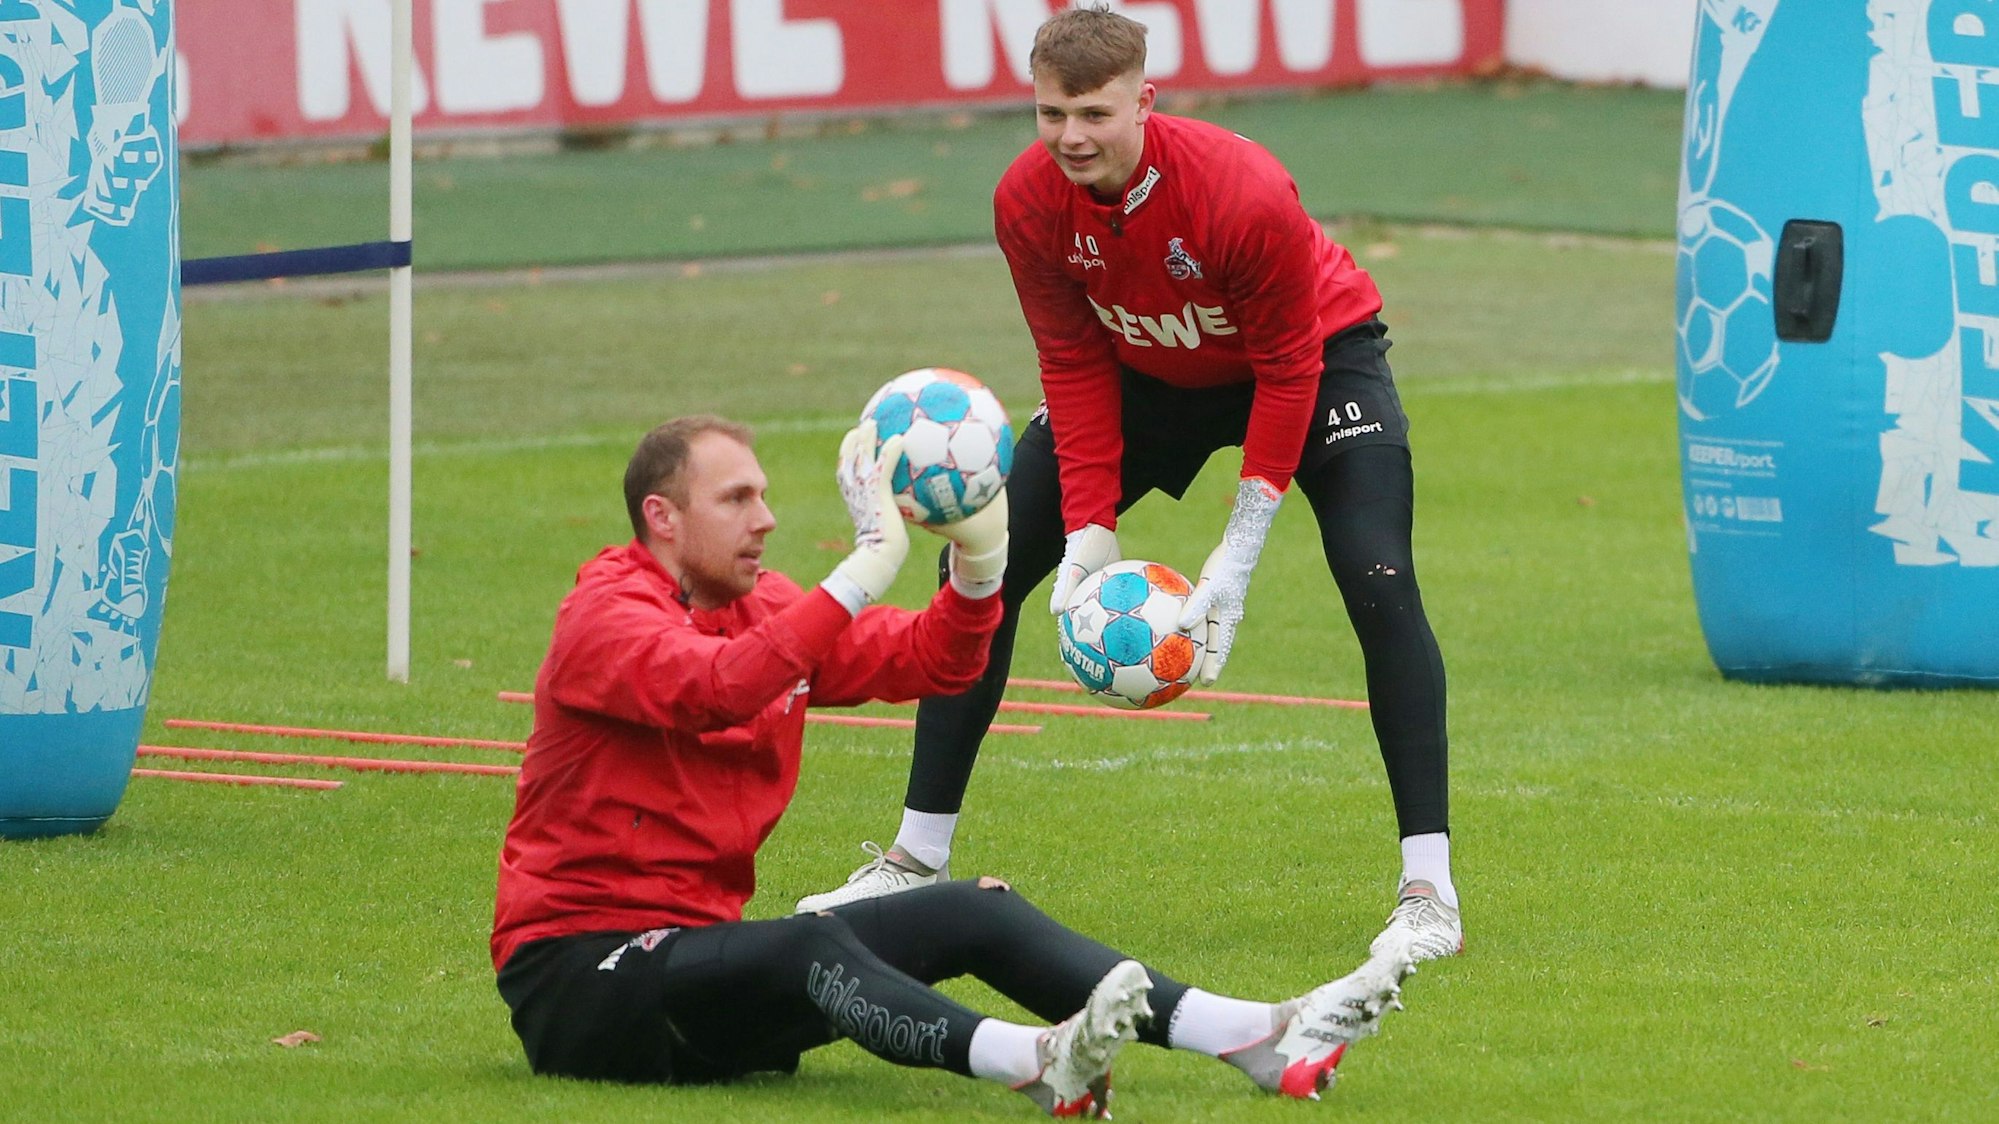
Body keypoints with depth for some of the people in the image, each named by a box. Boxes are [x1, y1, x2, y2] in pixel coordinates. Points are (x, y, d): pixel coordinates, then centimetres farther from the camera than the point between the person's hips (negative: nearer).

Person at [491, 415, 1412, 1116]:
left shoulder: (764, 606, 12)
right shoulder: (607, 616, -13)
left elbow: (929, 662, 11)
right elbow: (719, 689, -34)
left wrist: (978, 563, -10)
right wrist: (870, 563, -36)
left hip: (704, 956, 8)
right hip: (580, 971, -8)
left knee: (974, 913, -5)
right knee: (811, 946, -35)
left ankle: (1257, 1041, -16)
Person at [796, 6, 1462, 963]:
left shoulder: (1244, 194, -36)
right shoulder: (1028, 203, -23)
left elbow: (1289, 371, -26)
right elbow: (1075, 368, -11)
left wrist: (1238, 557, -27)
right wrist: (1090, 532, -19)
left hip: (1314, 359, -4)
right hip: (1147, 373, 4)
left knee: (1377, 582, -24)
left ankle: (1428, 891, -19)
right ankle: (917, 859, 8)